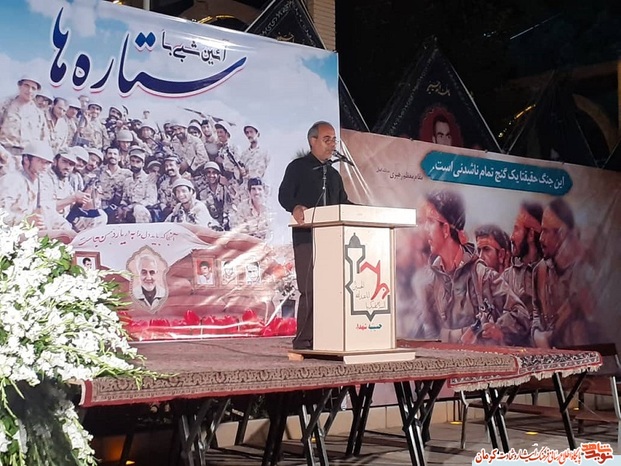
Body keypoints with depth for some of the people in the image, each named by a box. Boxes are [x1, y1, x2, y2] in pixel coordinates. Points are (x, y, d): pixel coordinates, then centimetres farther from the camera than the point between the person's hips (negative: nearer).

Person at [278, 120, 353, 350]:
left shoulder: (333, 174, 24)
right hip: (306, 236, -6)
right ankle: (303, 340, -6)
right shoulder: (297, 167, 4)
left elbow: (342, 203, 23)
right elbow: (284, 195, -7)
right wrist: (295, 207, -29)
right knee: (310, 289, -10)